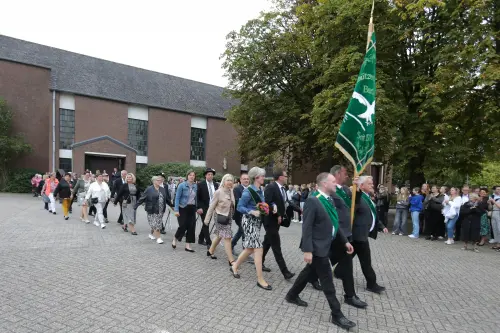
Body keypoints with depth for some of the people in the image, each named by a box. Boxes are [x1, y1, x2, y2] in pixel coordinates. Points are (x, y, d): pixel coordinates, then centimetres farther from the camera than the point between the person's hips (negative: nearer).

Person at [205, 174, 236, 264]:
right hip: (221, 217, -7)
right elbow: (212, 206, -9)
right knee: (227, 237, -8)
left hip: (228, 217, 7)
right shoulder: (218, 192, -13)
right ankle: (231, 260, -2)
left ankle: (210, 251, 41)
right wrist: (207, 219, -6)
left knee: (219, 236, 20)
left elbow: (232, 205, 7)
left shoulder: (231, 191, 3)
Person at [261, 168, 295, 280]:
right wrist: (277, 216, -20)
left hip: (277, 220, 9)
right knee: (276, 247, -3)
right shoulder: (271, 187, -18)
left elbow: (285, 203, 10)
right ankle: (285, 271, 0)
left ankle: (260, 263, 32)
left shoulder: (283, 189, 9)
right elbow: (267, 203, -25)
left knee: (267, 243, 18)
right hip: (271, 221, -9)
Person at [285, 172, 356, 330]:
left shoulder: (329, 199, 8)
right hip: (317, 247, -9)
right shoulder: (313, 200, -21)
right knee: (327, 281, 3)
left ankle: (292, 295, 40)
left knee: (309, 272, 21)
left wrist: (345, 241, 12)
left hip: (325, 246, 9)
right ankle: (337, 314, 18)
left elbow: (334, 224, 14)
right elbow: (307, 227, -22)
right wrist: (307, 250, -24)